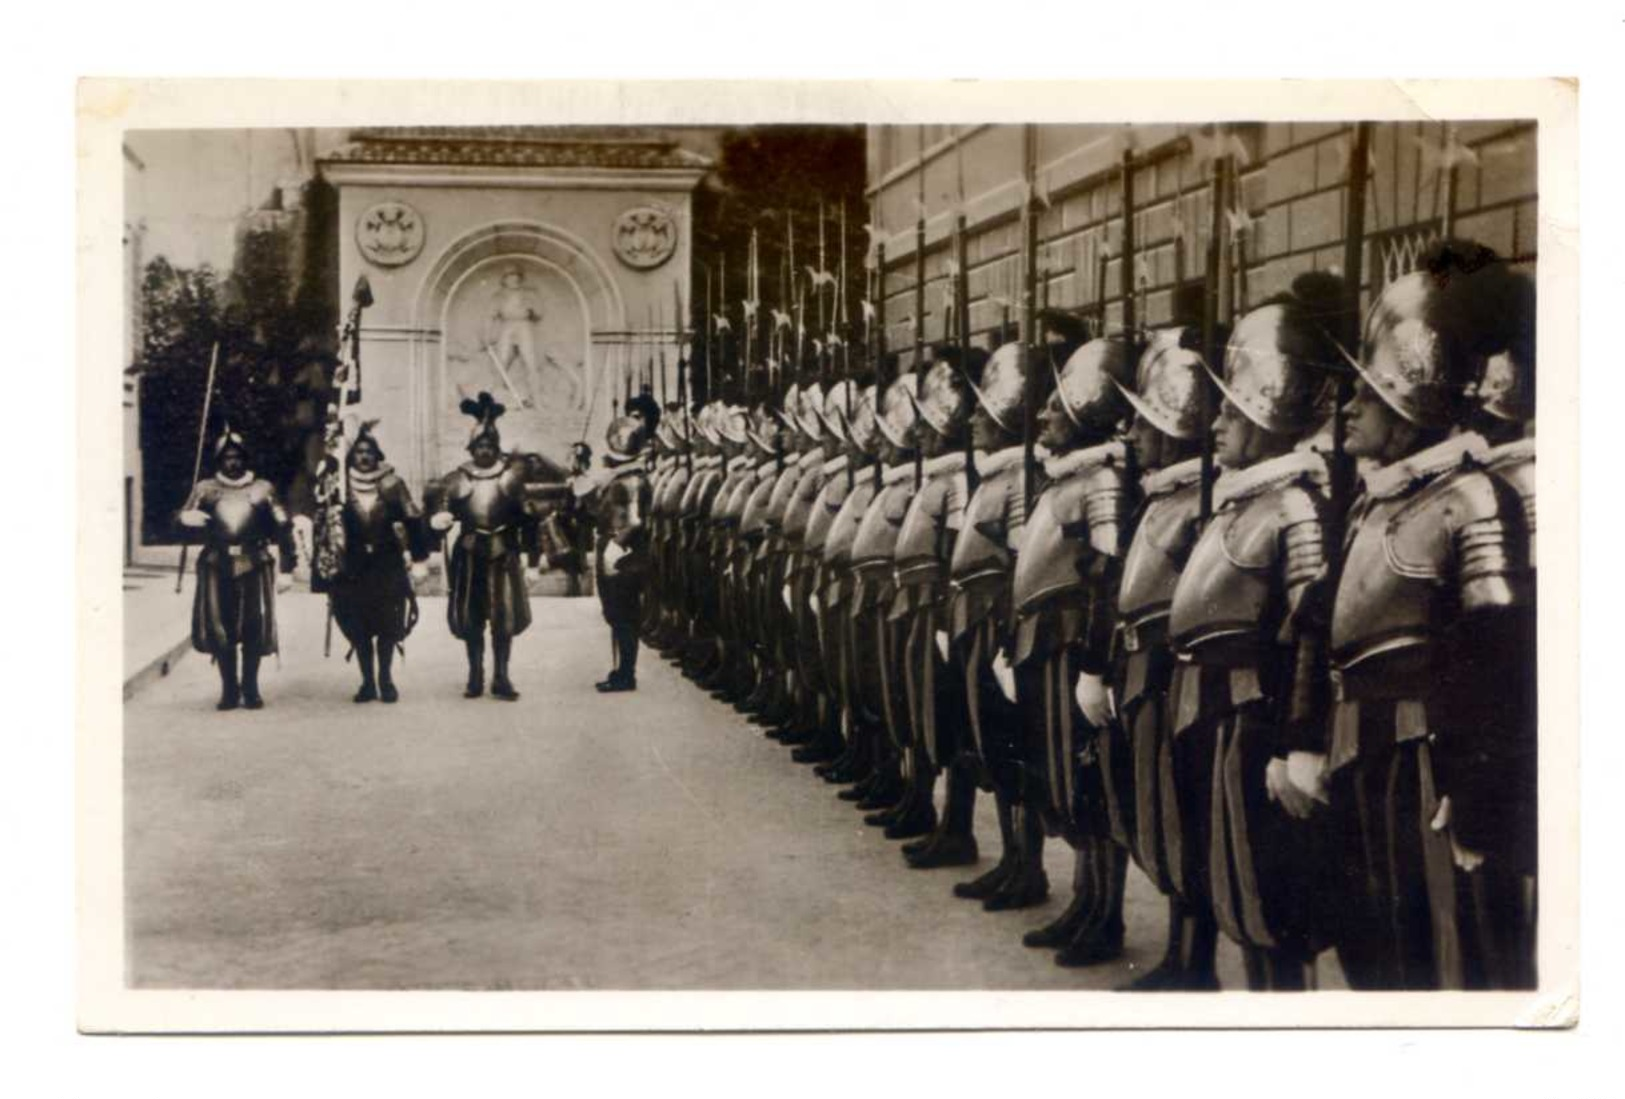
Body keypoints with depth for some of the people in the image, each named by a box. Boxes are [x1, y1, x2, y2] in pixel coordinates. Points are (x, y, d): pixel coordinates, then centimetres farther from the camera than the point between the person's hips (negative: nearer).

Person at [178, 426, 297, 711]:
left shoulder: (262, 490, 9)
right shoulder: (205, 489, 12)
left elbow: (283, 530, 9)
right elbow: (182, 518, 7)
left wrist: (286, 569, 3)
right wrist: (189, 518, -18)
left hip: (254, 566, -1)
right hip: (217, 567, 1)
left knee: (254, 628, -5)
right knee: (218, 626, -2)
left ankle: (250, 688, 8)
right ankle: (229, 689, 8)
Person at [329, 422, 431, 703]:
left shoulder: (392, 485, 0)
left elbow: (413, 521, 2)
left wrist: (419, 560, -1)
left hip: (387, 564, 0)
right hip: (354, 565, 1)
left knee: (388, 626, -2)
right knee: (358, 627, 1)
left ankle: (385, 680, 8)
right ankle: (367, 682, 10)